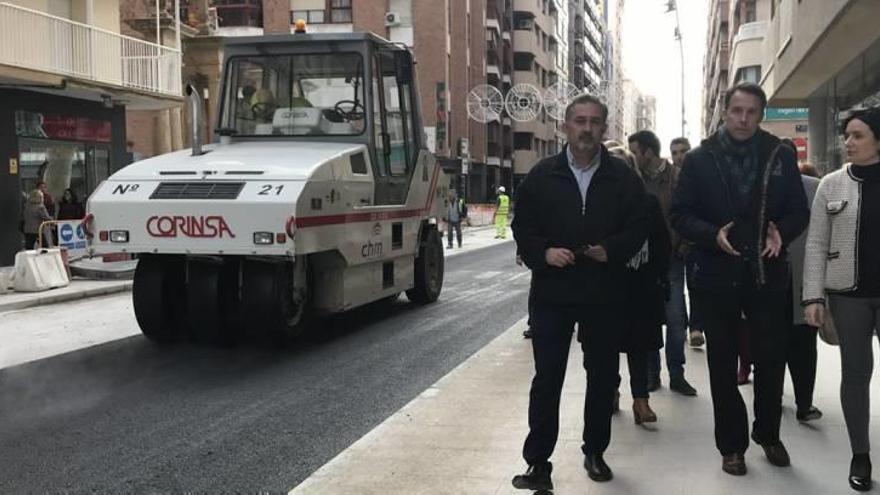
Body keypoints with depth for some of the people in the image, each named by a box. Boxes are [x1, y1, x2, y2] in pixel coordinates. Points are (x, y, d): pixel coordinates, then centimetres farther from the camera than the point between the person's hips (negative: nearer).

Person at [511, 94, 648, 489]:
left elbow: (638, 227, 4)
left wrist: (612, 250, -14)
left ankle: (595, 452, 29)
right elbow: (523, 226, 3)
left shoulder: (624, 178, 3)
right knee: (547, 378, 0)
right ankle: (538, 461, 7)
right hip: (552, 292, -1)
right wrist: (543, 253, -15)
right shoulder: (541, 175, 2)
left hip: (604, 293, 1)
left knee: (603, 376, 12)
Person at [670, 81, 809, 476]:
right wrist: (713, 235, -20)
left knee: (771, 358, 10)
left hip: (768, 274, 1)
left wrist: (782, 233, -16)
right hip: (717, 276, -1)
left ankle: (768, 435, 32)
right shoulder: (699, 159, -1)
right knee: (723, 365, 8)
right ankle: (732, 445, 21)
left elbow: (799, 210, 4)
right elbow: (680, 214, -3)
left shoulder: (781, 156, 2)